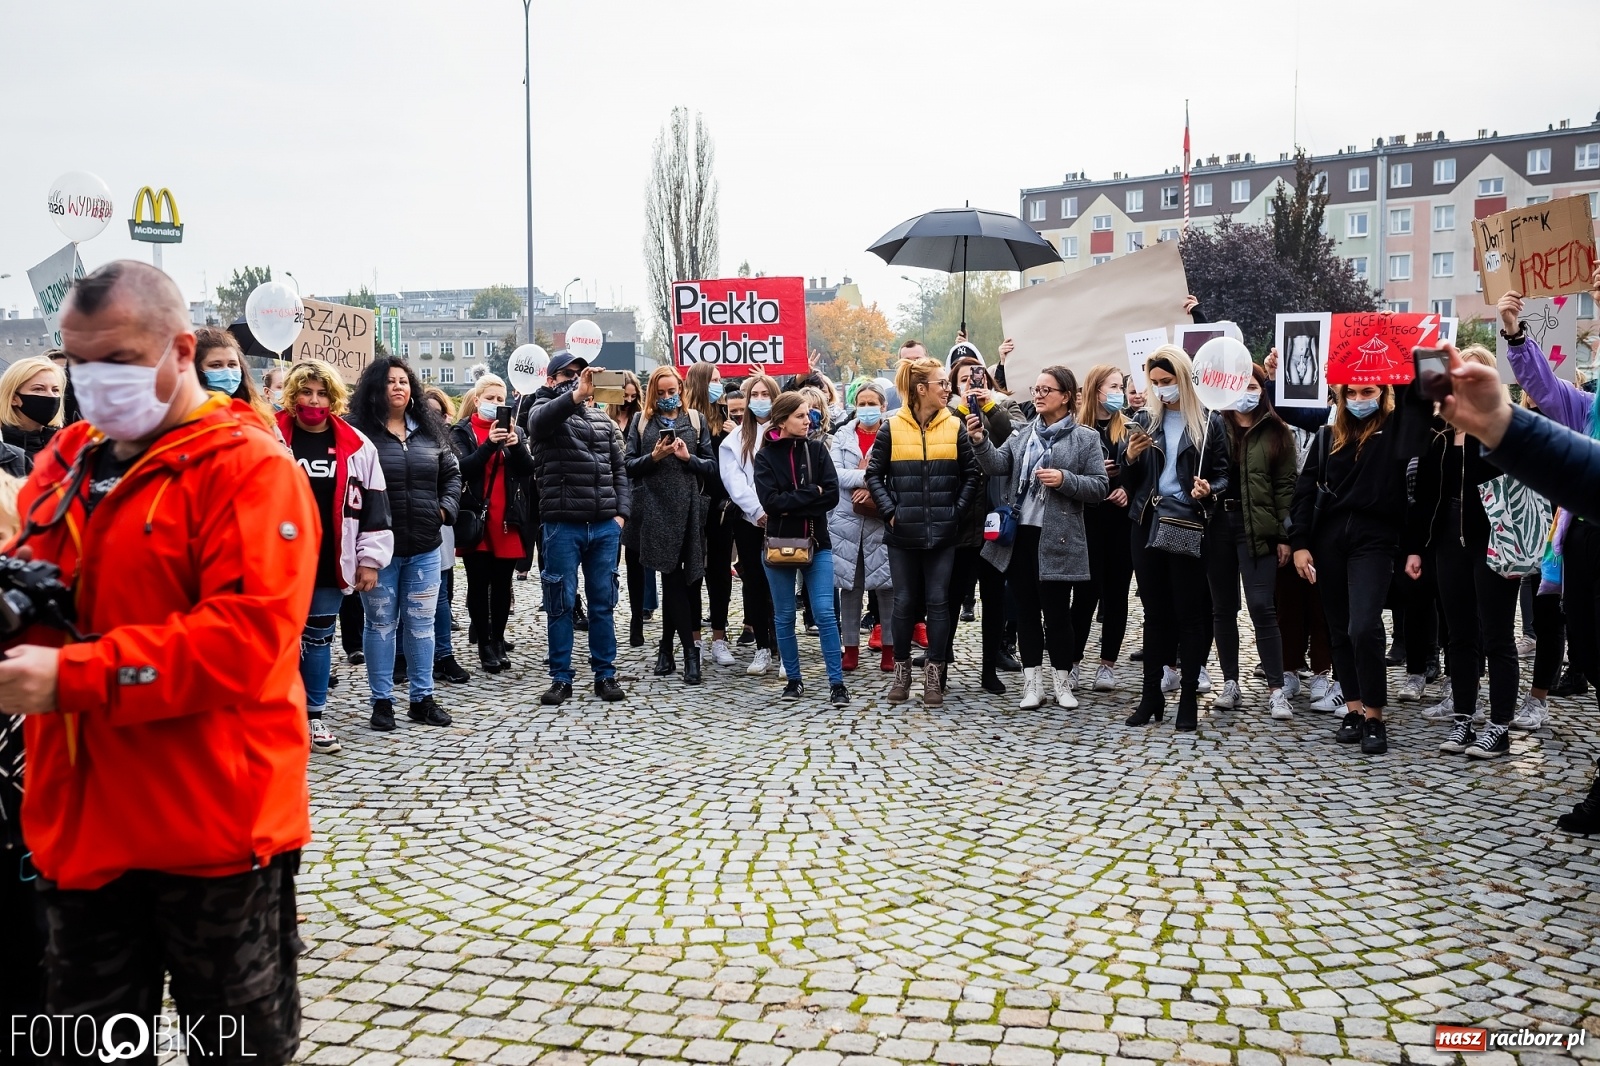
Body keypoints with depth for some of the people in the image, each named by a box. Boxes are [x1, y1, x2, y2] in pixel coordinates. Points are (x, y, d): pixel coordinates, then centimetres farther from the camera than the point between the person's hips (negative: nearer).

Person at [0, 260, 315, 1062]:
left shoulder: (248, 467, -13)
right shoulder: (67, 462, 10)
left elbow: (250, 634, -24)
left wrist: (73, 676, -25)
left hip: (213, 825, -7)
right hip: (80, 820, 7)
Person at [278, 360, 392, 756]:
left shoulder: (357, 446, 4)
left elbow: (373, 506, 7)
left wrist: (370, 560, 3)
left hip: (329, 566, 3)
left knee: (318, 639, 13)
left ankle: (314, 717, 24)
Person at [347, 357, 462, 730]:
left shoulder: (429, 431, 10)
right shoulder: (358, 431, -5)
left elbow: (452, 474, 19)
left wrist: (446, 507, 4)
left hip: (424, 548, 4)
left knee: (421, 622, 10)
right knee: (381, 623, 5)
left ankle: (423, 697, 20)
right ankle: (381, 700, 16)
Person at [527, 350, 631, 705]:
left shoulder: (603, 421, 17)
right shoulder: (545, 413, 3)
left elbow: (618, 470, 17)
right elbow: (540, 419, -24)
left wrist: (621, 512, 3)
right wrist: (575, 396, -41)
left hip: (605, 526, 4)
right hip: (562, 525, -4)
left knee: (603, 602, 8)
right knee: (560, 604, 3)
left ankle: (605, 675, 17)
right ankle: (561, 678, 12)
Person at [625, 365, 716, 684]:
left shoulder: (695, 420, 12)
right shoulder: (641, 422, 12)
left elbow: (712, 466, 8)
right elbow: (627, 464, 6)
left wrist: (688, 457, -9)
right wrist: (653, 456, -10)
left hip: (688, 508, 0)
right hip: (655, 509, 0)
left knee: (673, 579, 1)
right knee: (673, 578, -4)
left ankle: (666, 648, 12)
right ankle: (690, 651, -2)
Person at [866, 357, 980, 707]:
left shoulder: (955, 427, 2)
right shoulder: (892, 428, -1)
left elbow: (970, 475, 5)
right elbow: (874, 474, 3)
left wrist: (956, 511, -4)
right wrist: (890, 511, -6)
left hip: (942, 532, 1)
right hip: (903, 532, 0)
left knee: (938, 601, 3)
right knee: (904, 602, 7)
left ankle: (934, 675, 11)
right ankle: (902, 671, 20)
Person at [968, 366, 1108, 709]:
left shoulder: (1085, 438, 0)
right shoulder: (1023, 434, 11)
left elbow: (1100, 487, -4)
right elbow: (998, 465, -5)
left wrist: (1064, 480, -18)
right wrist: (981, 441, -22)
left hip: (1057, 538, -4)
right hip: (1019, 533, 4)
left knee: (1056, 611, 2)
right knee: (1026, 609, 9)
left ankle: (1061, 681, 16)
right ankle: (1032, 682, 17)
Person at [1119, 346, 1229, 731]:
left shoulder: (1209, 422, 1)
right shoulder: (1145, 420, 10)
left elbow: (1224, 475, 4)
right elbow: (1129, 480, 12)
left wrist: (1208, 489, -17)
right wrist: (1130, 458, -9)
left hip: (1187, 528, -3)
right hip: (1147, 525, 3)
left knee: (1190, 613, 1)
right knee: (1154, 612, 9)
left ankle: (1189, 697, 9)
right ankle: (1151, 694, 16)